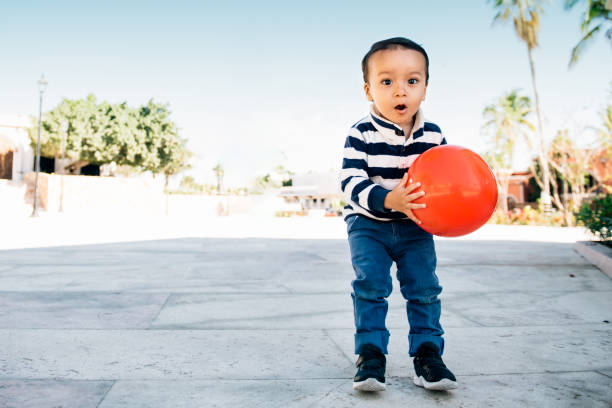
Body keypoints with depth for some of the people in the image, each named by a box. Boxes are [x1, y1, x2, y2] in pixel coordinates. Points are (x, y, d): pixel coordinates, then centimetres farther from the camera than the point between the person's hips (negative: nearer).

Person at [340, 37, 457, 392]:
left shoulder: (433, 135, -3)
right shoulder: (361, 135, -14)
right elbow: (351, 182, -21)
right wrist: (389, 200, -35)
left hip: (415, 227, 3)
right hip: (368, 224, -2)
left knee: (424, 286, -2)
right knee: (370, 285, -10)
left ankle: (427, 351, 12)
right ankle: (371, 353, 4)